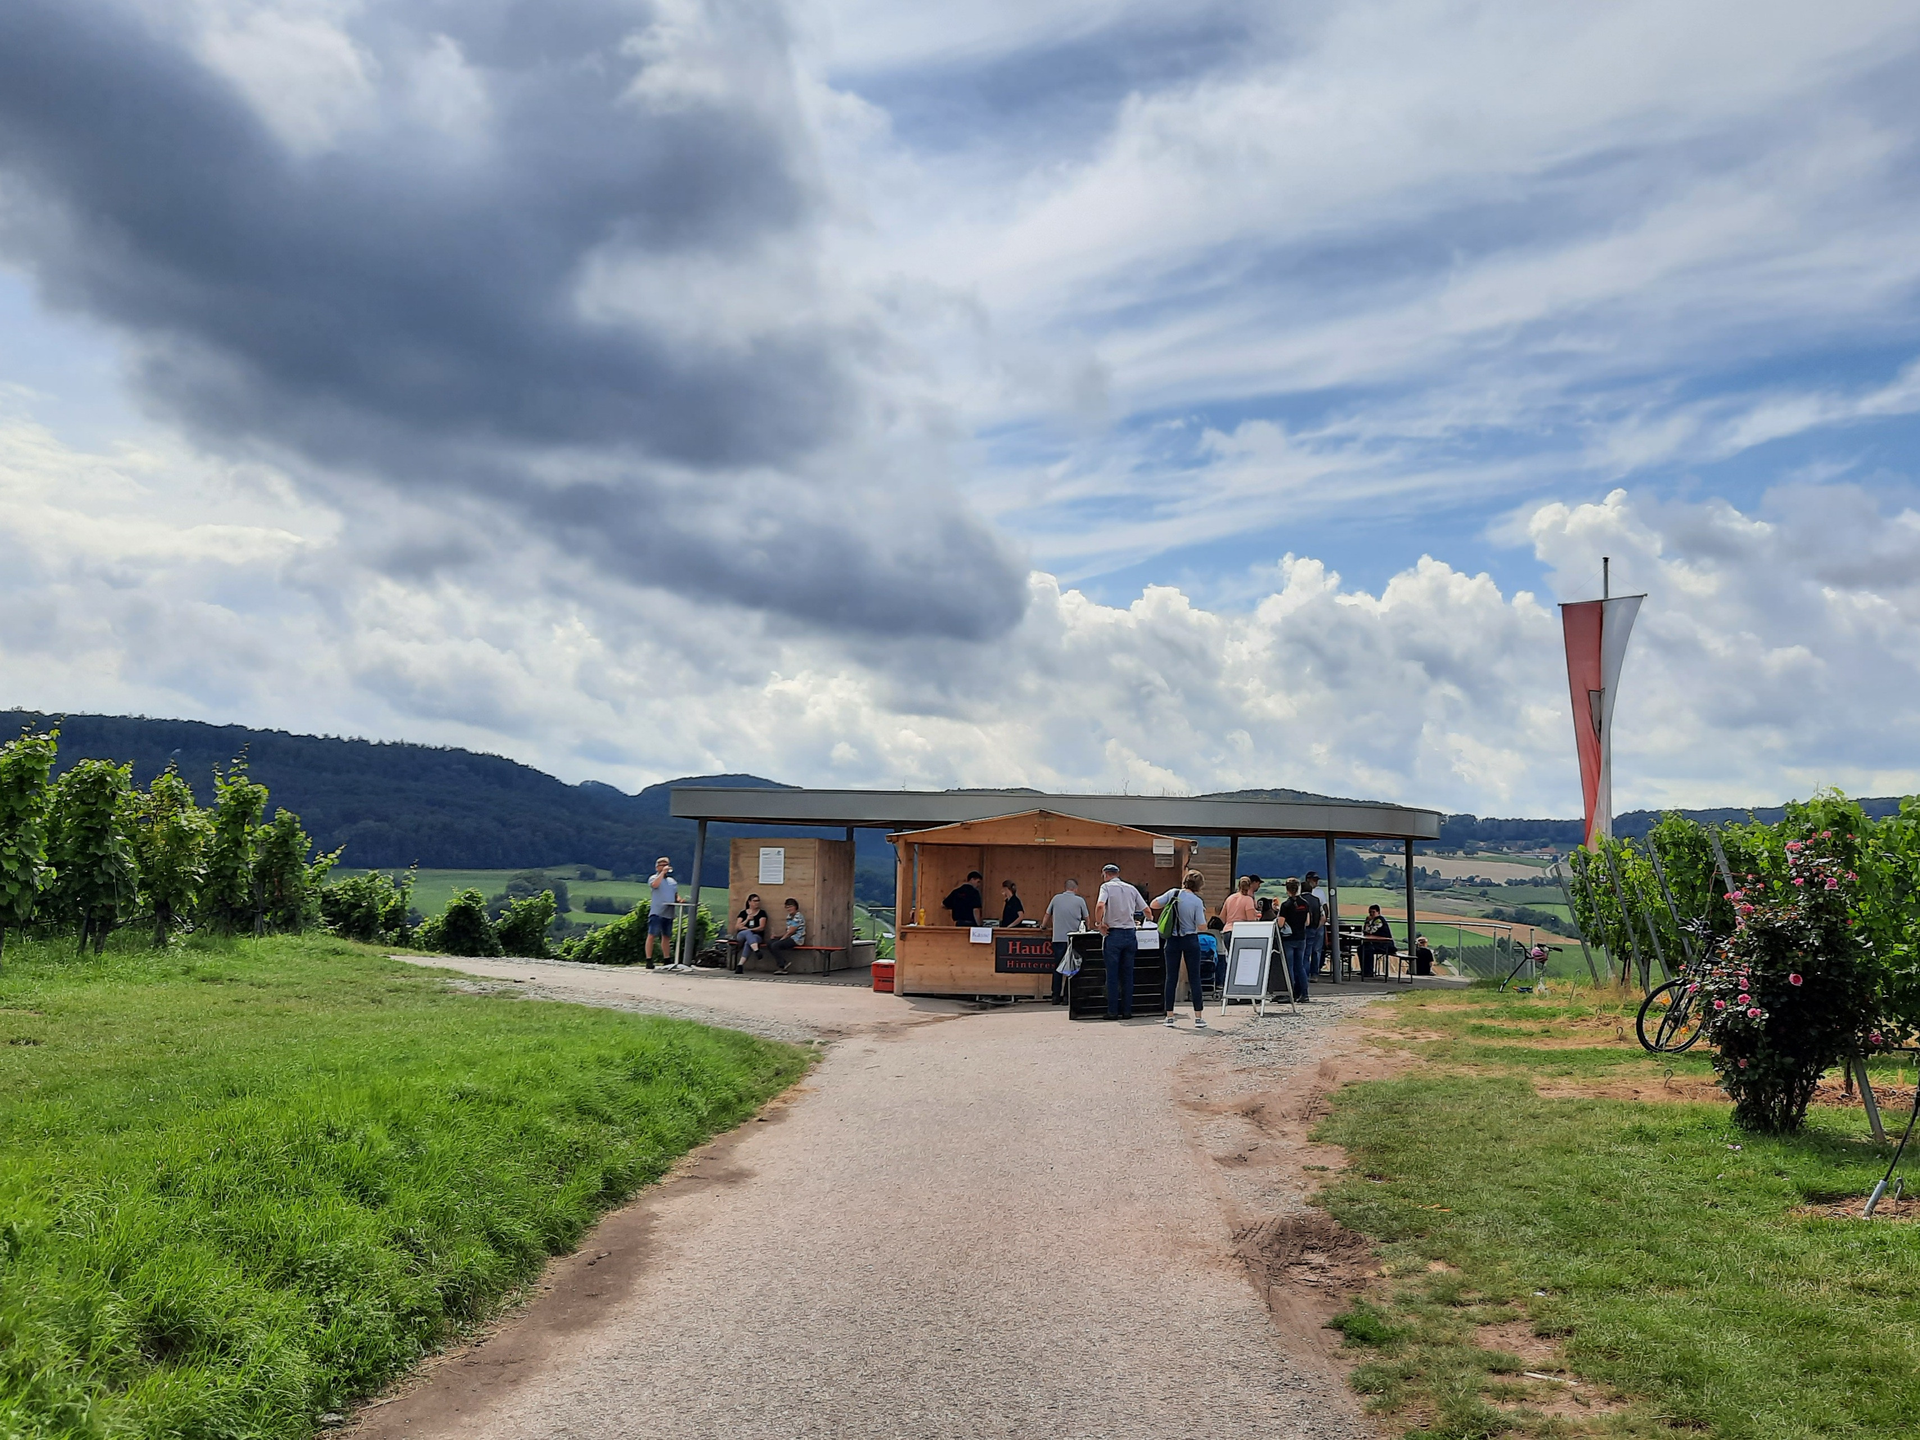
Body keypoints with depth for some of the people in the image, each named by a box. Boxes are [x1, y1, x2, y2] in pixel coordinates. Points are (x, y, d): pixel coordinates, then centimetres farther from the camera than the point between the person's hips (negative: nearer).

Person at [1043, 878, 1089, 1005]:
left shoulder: (1056, 898, 7)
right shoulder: (1079, 901, 1)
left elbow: (1048, 915, 19)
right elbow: (1086, 919, 12)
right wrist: (1086, 928, 32)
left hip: (1058, 938, 2)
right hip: (1073, 938, -2)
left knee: (1057, 967, 6)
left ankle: (1056, 996, 5)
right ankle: (1067, 996, -1)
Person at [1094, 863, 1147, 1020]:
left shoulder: (1106, 886, -2)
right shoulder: (1131, 888, 12)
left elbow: (1100, 905, -21)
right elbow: (1146, 909, 14)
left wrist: (1098, 923, -8)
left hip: (1113, 934, -4)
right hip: (1130, 933, 4)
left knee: (1112, 975, 1)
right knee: (1128, 974, 9)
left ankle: (1113, 1011, 0)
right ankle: (1127, 1011, 9)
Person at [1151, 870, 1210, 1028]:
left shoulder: (1173, 893, -7)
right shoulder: (1198, 902, -12)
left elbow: (1154, 904, -3)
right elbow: (1202, 927, -12)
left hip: (1172, 941, 2)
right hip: (1190, 941, -2)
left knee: (1171, 978, 8)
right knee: (1194, 978, 4)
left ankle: (1169, 1017, 9)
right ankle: (1198, 1018, 3)